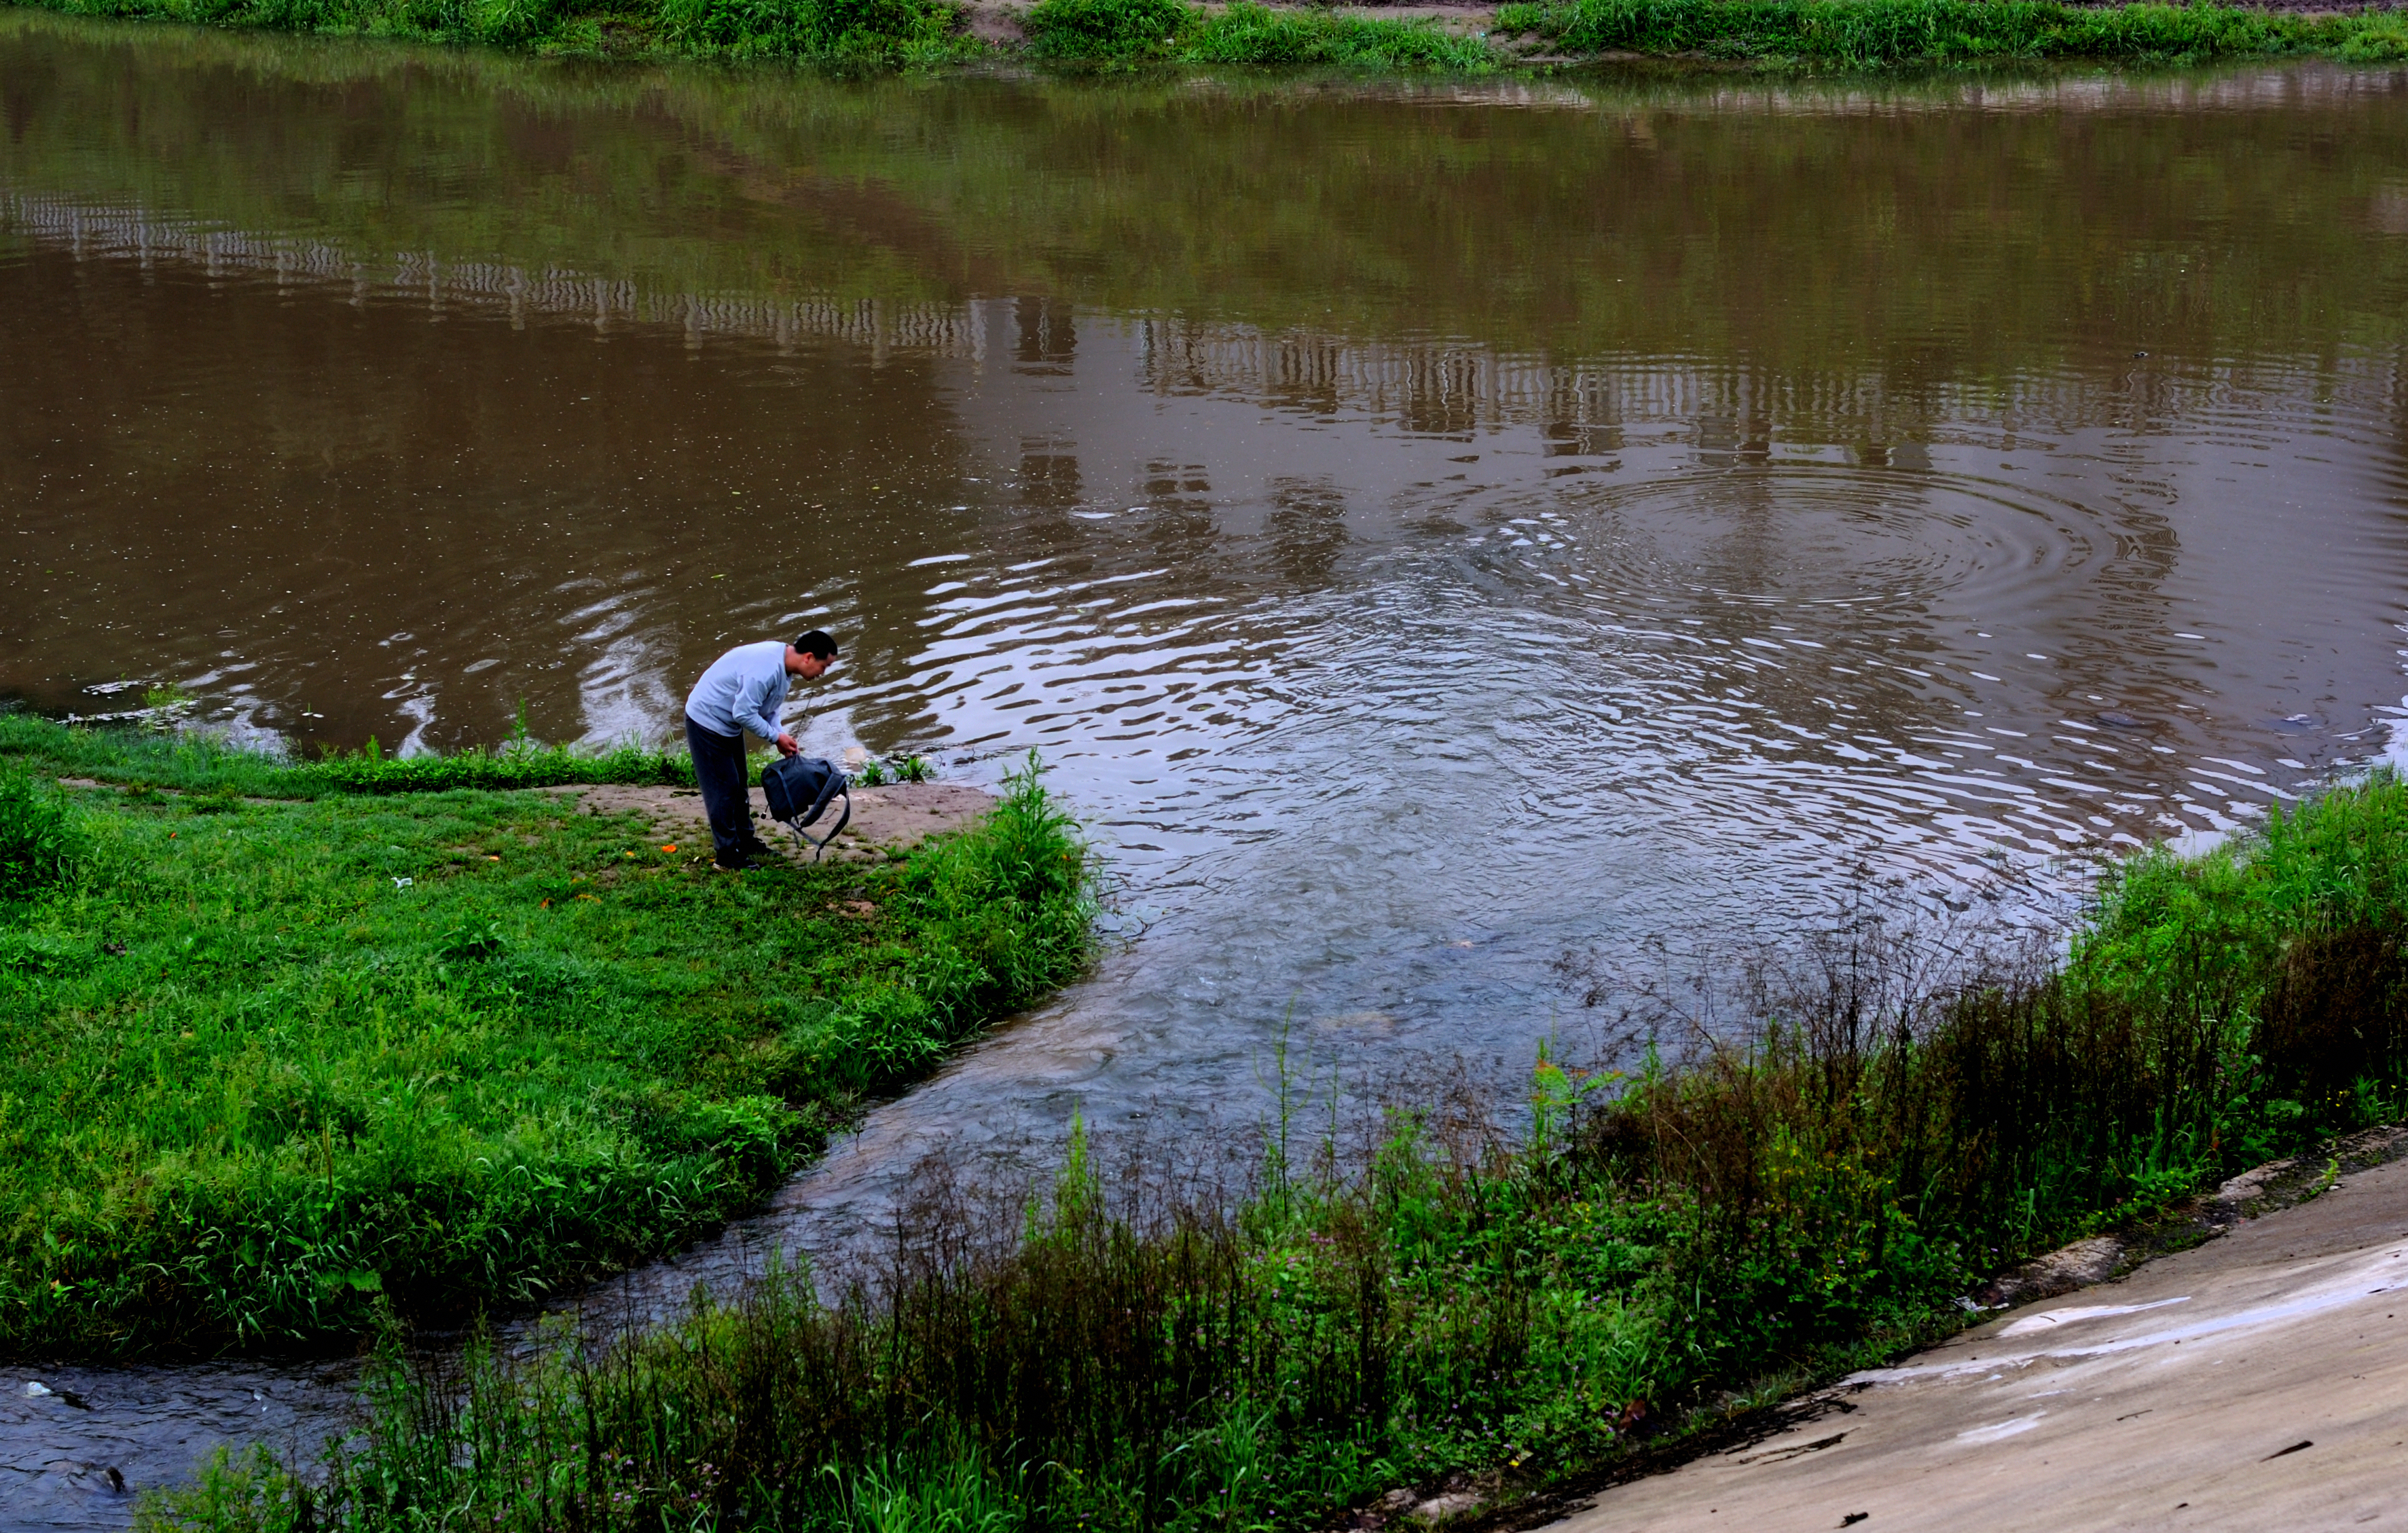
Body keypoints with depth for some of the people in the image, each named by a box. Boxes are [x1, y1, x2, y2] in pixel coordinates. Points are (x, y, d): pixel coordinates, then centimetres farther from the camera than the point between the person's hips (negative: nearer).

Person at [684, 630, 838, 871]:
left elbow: (768, 708, 10)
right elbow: (744, 714, -31)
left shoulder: (782, 662, 0)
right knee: (723, 788, -4)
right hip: (708, 722, -10)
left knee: (739, 785, 18)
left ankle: (746, 841, 31)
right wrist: (776, 736, -19)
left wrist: (782, 736, -6)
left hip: (728, 723, 10)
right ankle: (726, 856, 3)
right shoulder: (766, 669, -32)